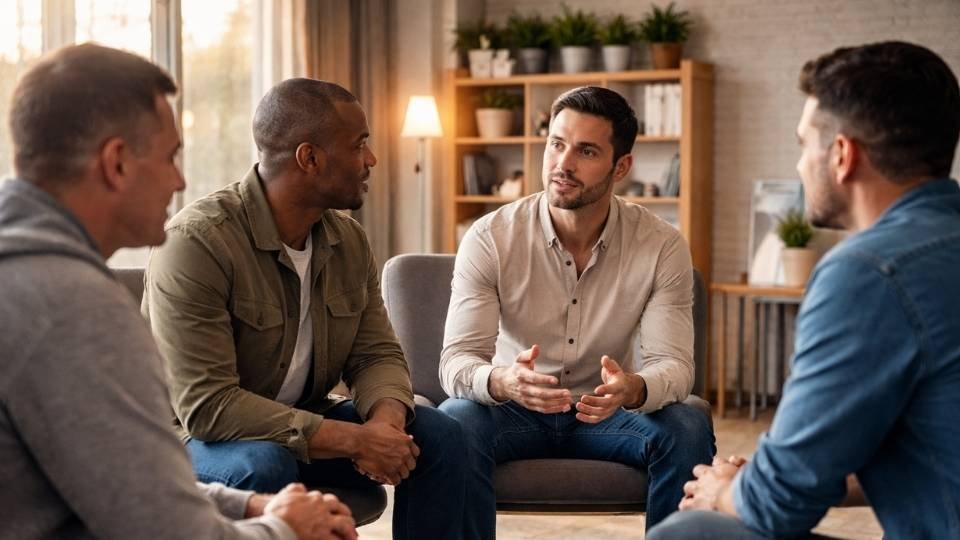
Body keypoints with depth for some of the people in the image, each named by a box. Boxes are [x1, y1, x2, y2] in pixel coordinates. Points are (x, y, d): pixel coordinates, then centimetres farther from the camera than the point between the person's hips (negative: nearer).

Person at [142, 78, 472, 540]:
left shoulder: (349, 241, 1)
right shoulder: (195, 242, -24)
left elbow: (377, 355, 2)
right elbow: (206, 406, -30)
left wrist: (386, 420, -25)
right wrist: (353, 439, -31)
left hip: (304, 424, 7)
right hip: (198, 436, -6)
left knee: (439, 436, -9)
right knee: (264, 464, -38)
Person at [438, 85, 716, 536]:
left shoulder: (662, 246, -12)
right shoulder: (490, 238, -14)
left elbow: (673, 364, -16)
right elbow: (457, 360, -19)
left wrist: (633, 389, -41)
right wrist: (502, 381, -43)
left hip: (608, 411, 1)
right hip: (514, 408, -1)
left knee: (688, 430, -27)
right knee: (452, 426, -32)